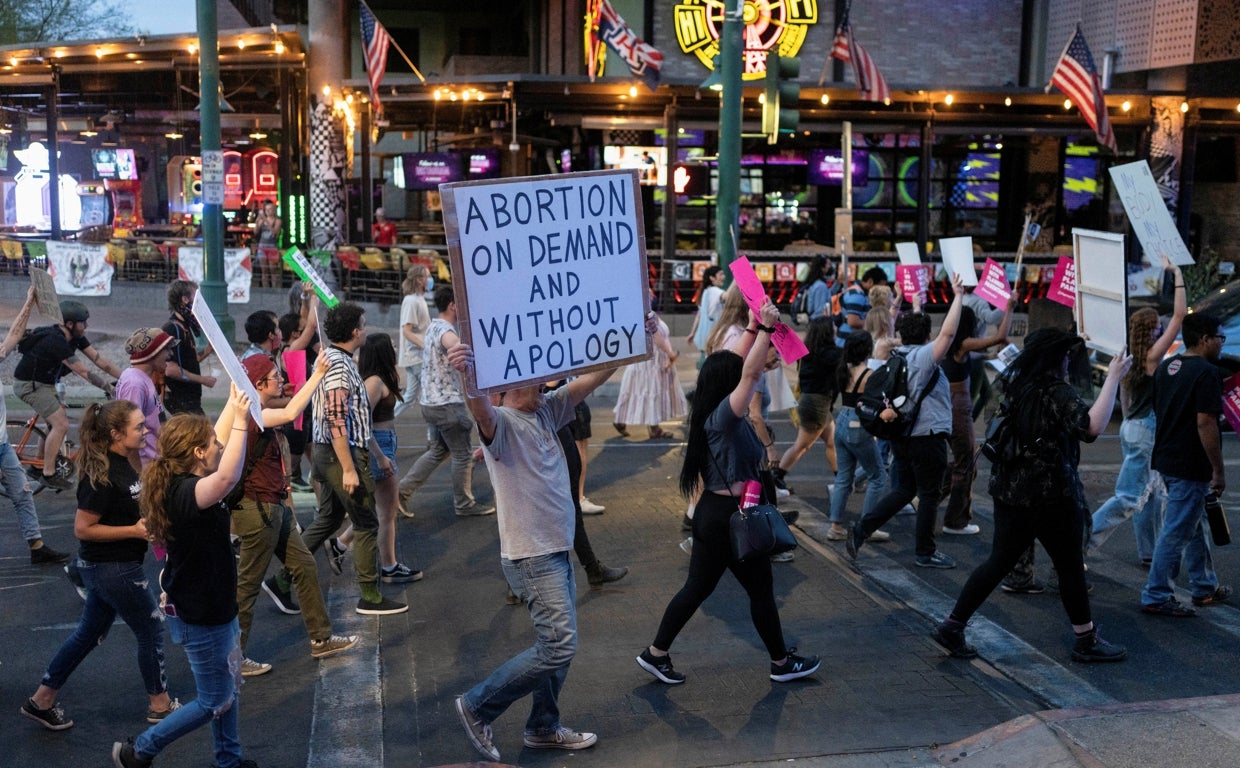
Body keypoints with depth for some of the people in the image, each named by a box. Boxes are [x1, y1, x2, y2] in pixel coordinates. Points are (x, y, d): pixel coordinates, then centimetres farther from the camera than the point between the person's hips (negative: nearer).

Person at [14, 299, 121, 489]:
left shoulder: (75, 337, -2)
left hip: (44, 383, 10)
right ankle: (48, 474, -8)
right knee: (61, 424, -16)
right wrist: (110, 388, -27)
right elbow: (84, 372, -29)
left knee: (56, 424, 15)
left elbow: (99, 359, -3)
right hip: (29, 385, -10)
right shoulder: (56, 342, -29)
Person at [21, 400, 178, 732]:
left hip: (106, 567, 9)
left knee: (90, 633, 19)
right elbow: (82, 529, -22)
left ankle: (42, 700, 29)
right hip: (113, 568, -9)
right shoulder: (102, 476, -25)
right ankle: (160, 704, 25)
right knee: (151, 631, 7)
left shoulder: (124, 463, 3)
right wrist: (135, 530, -23)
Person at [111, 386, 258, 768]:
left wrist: (234, 410, 11)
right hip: (200, 617, -10)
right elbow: (227, 478, -53)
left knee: (227, 689, 23)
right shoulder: (184, 493, -30)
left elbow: (221, 453, 17)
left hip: (215, 607, 10)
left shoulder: (183, 480, -2)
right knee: (214, 702, 7)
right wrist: (240, 422, -46)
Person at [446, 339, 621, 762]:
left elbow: (594, 376, 9)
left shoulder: (546, 411, 8)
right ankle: (478, 705, 4)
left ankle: (543, 727, 30)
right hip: (531, 556, -9)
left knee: (557, 645, 16)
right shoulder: (500, 422, -16)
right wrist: (467, 377, -62)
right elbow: (480, 409, -40)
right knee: (558, 646, -9)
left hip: (557, 552, 9)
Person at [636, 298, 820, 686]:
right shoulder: (723, 417, -20)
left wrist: (754, 326, 12)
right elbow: (751, 372, -31)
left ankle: (656, 653, 18)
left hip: (713, 513, 9)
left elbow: (737, 365, 14)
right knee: (761, 590, 9)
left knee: (697, 587, 15)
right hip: (731, 516, -9)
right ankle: (782, 662, 24)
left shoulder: (711, 413, 5)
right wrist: (766, 328, -32)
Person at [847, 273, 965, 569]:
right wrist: (957, 296, -20)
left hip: (902, 436, 8)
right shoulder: (924, 356, -15)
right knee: (929, 495, 5)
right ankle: (925, 553, 14)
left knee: (902, 491, 16)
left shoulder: (896, 358, 9)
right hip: (928, 437, -8)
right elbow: (948, 332, -25)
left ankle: (861, 529, 5)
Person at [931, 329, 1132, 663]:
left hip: (1009, 490, 7)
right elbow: (1094, 425, -31)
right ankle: (1086, 641, 20)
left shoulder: (1013, 385, 6)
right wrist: (1113, 378, -27)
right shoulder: (1057, 392, -18)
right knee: (1070, 567, 7)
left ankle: (952, 626, 10)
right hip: (1051, 496, -7)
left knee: (999, 561, 12)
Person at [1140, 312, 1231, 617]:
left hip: (1166, 460, 9)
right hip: (1191, 466, -9)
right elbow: (1205, 423, -22)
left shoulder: (1165, 367, 9)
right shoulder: (1206, 372, -17)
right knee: (1177, 532, -2)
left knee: (1194, 525, 20)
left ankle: (1206, 587, 30)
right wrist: (1219, 471, -16)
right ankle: (1156, 596, 3)